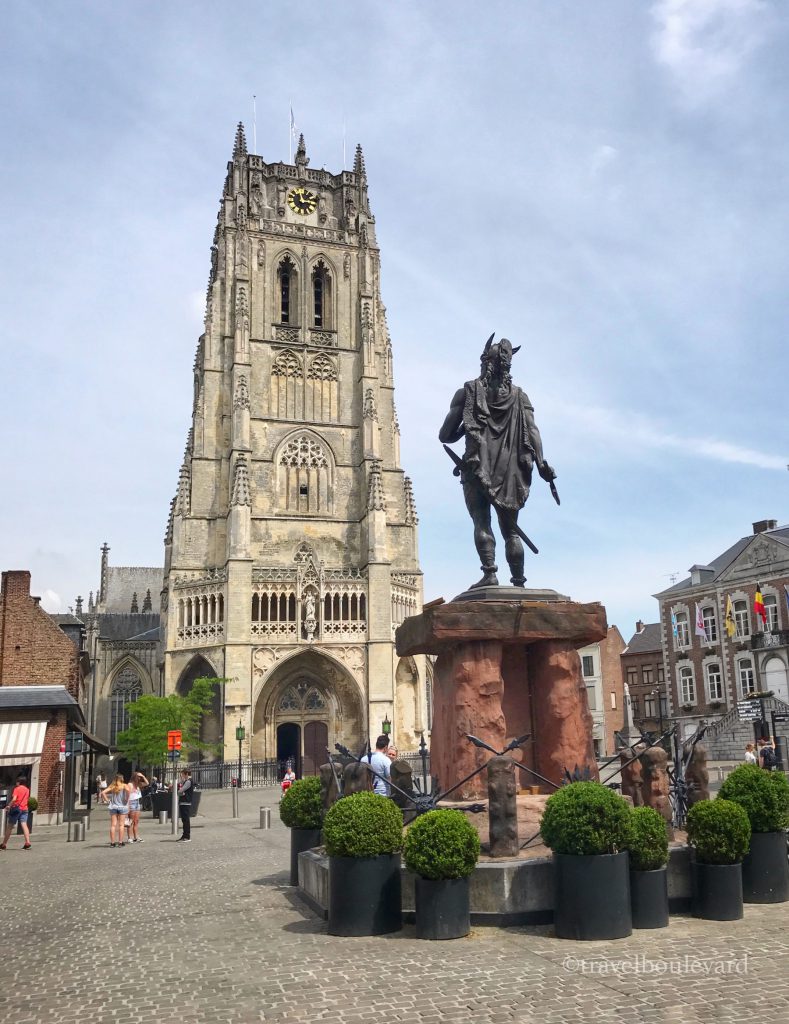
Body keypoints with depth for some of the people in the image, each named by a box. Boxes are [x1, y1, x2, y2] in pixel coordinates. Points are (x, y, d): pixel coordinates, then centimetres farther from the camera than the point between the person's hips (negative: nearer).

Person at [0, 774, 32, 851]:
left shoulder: (17, 789, -6)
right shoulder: (27, 790, 12)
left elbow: (14, 799, -18)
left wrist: (9, 806, -6)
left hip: (16, 808, -5)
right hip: (24, 809, 5)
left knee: (9, 827, 7)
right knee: (24, 825, -7)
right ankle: (27, 842, -22)